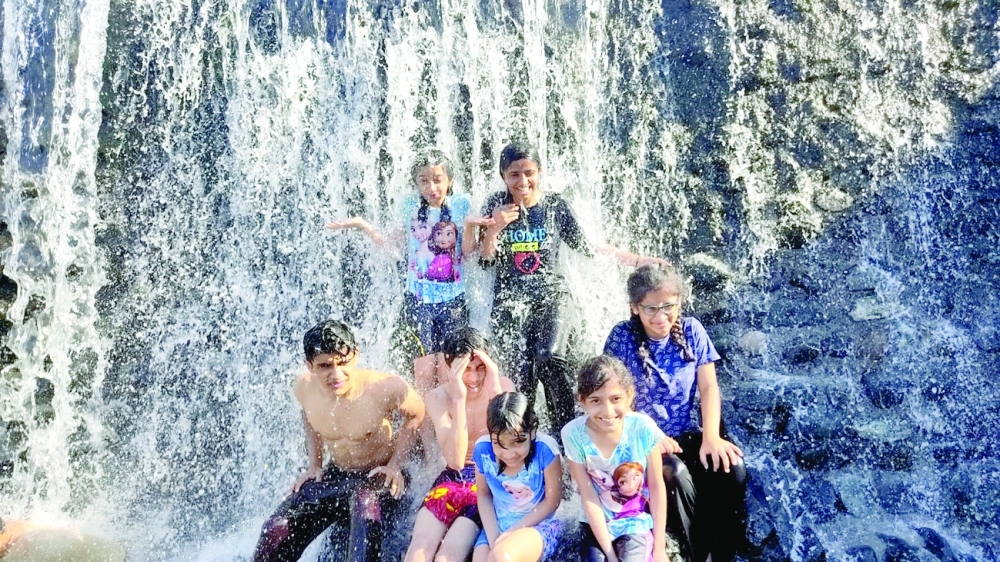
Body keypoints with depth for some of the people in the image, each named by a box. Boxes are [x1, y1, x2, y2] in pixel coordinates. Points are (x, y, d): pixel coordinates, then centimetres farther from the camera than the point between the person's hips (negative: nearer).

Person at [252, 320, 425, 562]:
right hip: (333, 476, 5)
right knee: (276, 530, -3)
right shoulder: (304, 388, -12)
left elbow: (416, 415, -7)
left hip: (378, 478, -4)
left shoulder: (386, 388, -27)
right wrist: (314, 464, 5)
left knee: (365, 514, -34)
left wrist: (395, 465, -16)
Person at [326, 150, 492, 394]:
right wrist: (360, 224, 0)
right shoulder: (410, 206, 2)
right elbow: (393, 244, 9)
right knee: (424, 372, 1)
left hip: (452, 300, 0)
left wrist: (469, 225, -18)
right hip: (418, 299, 1)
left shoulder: (461, 204, 0)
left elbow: (469, 252, 0)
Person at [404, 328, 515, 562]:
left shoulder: (502, 386, -8)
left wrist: (496, 392, -29)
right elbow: (455, 460, -20)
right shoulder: (438, 397, -8)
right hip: (452, 480, 2)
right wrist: (459, 398, -29)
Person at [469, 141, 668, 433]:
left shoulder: (556, 206, 1)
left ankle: (567, 429, -12)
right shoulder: (496, 207, 1)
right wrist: (494, 228, -18)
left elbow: (586, 246, 8)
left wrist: (638, 260, 6)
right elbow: (484, 260, 1)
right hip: (509, 302, 1)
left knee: (549, 359, -26)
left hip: (551, 298, 0)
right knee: (520, 377, -9)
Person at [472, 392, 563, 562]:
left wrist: (512, 532, -15)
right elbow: (483, 495, 2)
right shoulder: (483, 449, -15)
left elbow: (552, 501, -12)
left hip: (539, 525, -3)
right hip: (497, 526, 3)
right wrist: (493, 537, -10)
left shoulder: (544, 448, -24)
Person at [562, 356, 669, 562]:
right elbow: (589, 496, -14)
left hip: (638, 523, -1)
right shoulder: (573, 434, -20)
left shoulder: (643, 428, -20)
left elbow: (657, 487, -9)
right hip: (597, 524, 1)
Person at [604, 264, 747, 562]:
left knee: (731, 468, -24)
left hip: (687, 434, 3)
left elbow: (709, 387, -1)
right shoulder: (622, 337, -9)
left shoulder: (691, 330, -1)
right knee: (675, 473, -33)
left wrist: (711, 436, -16)